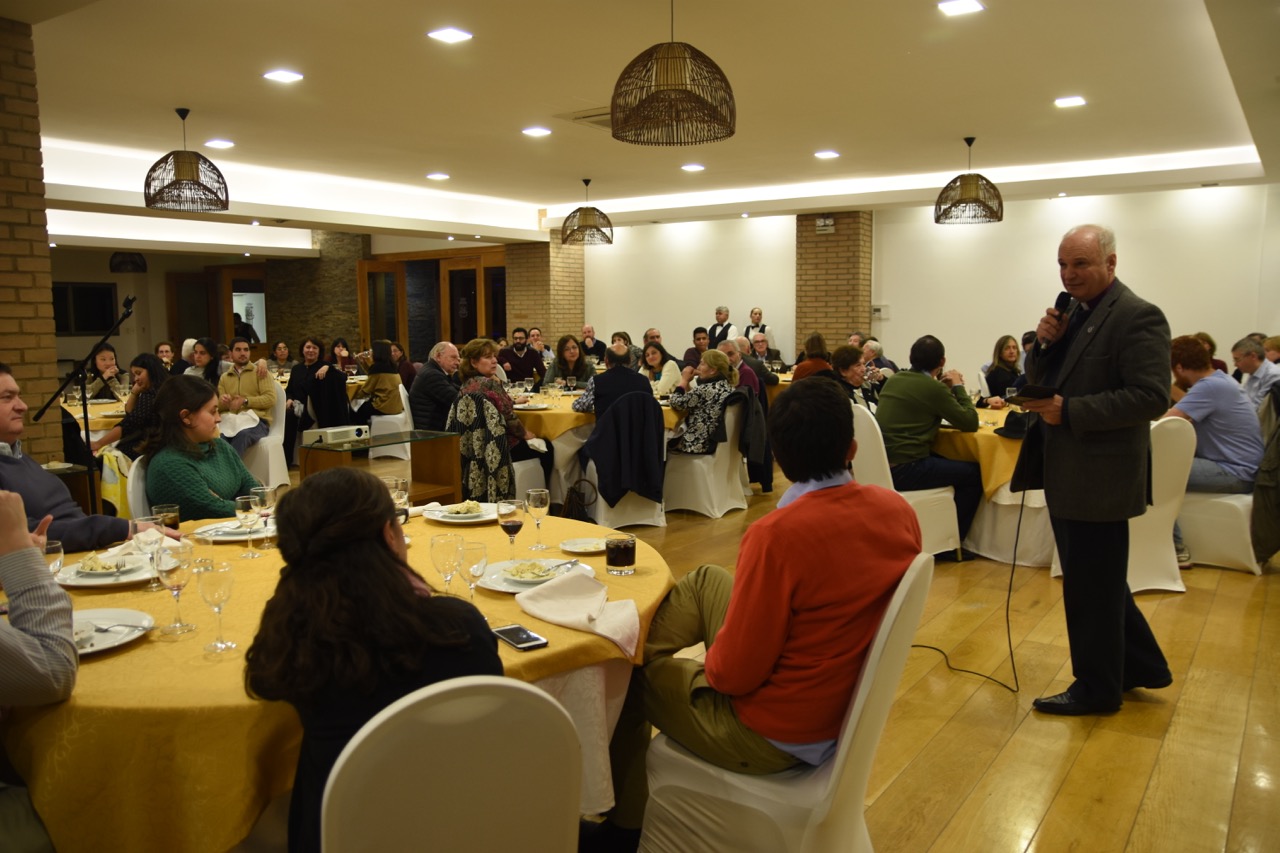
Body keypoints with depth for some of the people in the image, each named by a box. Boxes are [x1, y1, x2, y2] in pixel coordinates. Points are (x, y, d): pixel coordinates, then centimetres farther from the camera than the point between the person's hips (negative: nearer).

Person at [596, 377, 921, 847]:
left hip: (772, 735, -7)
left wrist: (707, 664, 0)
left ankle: (620, 826, 42)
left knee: (627, 674, 20)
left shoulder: (777, 534, -32)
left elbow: (734, 674, -23)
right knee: (705, 580, 18)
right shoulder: (898, 509, -11)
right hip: (846, 700, 7)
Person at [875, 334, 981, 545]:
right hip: (904, 469, -9)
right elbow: (971, 423, -6)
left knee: (948, 461, 28)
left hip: (884, 463, 9)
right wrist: (958, 387, 5)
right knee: (975, 474, 3)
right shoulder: (933, 387, -12)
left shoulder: (895, 378, 11)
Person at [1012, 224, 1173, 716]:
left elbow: (1152, 396, -22)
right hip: (1064, 473, 9)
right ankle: (1141, 665, 38)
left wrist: (1070, 410, -24)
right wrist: (1045, 343, -6)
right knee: (1096, 582, 21)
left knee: (1091, 587, 5)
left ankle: (1097, 689, 22)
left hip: (1099, 478, -9)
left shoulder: (1137, 317, -14)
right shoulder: (1071, 314, 11)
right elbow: (1038, 382, 13)